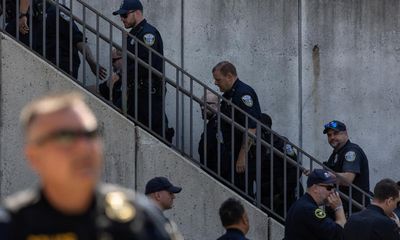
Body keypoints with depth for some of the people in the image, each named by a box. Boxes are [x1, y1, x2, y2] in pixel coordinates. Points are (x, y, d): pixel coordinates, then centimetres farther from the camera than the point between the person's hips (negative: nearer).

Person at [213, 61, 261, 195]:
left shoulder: (243, 94, -16)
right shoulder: (228, 95, 16)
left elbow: (251, 128, -22)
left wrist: (243, 156, -24)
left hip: (245, 154, -10)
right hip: (231, 153, 10)